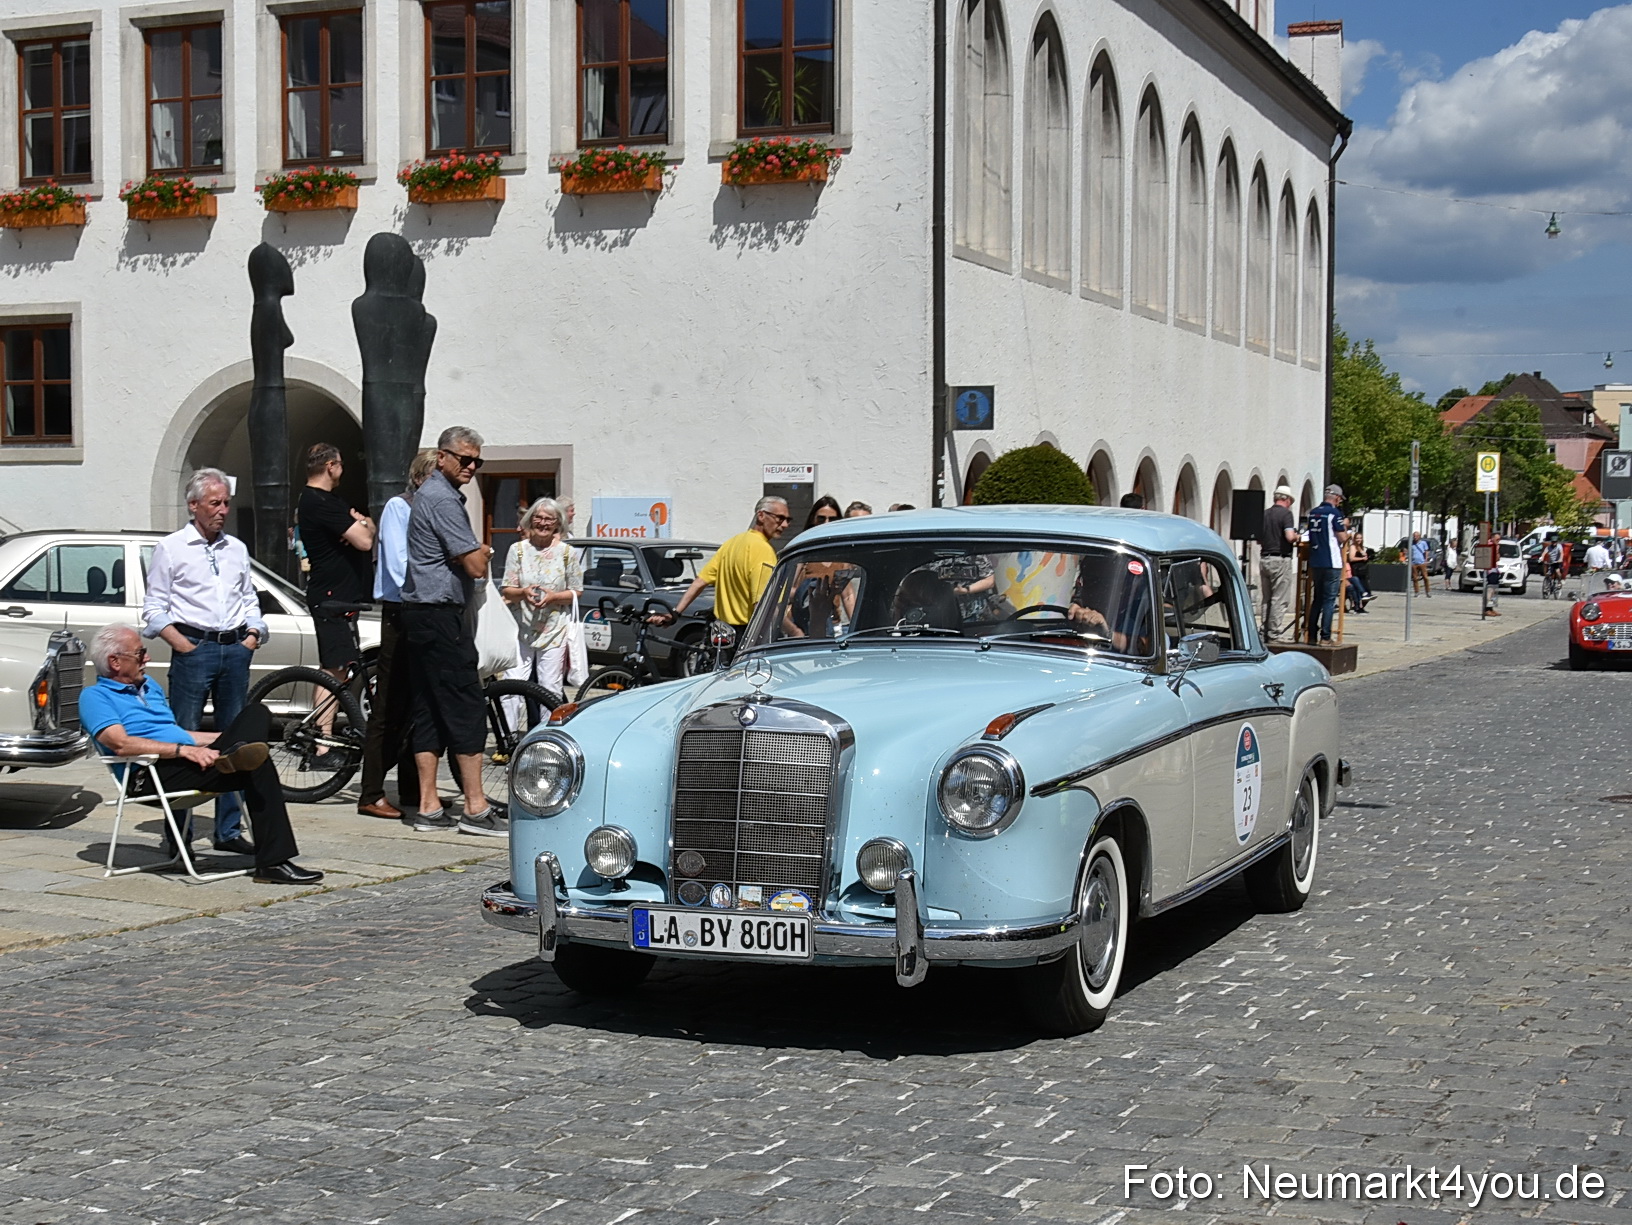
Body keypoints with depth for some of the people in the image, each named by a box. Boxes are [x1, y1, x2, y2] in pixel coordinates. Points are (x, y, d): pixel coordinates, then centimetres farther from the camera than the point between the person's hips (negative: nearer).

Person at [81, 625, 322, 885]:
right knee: (258, 767, -25)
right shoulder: (95, 696, 0)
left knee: (257, 713, -12)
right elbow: (121, 744, -17)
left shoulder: (149, 685, 29)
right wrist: (183, 749, -24)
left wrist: (229, 737, 20)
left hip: (192, 760, 8)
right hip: (154, 774, -8)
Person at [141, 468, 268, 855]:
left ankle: (229, 830, 11)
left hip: (236, 650, 5)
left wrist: (253, 635, 5)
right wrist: (184, 645, -10)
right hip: (193, 649, -5)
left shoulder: (237, 549, 17)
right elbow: (154, 609, 1)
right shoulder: (171, 548, 3)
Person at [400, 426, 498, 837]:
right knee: (465, 707, -8)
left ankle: (427, 807, 11)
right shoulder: (442, 499, -14)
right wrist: (482, 553, 4)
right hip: (440, 615, -11)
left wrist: (475, 553, 7)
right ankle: (476, 809, -7)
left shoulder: (430, 494, 20)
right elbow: (476, 566, -16)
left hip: (422, 615, 11)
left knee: (428, 710, 9)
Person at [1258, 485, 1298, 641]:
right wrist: (1297, 538, 0)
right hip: (1281, 560, -7)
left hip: (1264, 558, 7)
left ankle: (1265, 634, 16)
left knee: (1267, 599, 14)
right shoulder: (1286, 513, -9)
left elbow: (1258, 539, 15)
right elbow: (1290, 536, -21)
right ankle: (1275, 635, -5)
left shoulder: (1264, 514, 11)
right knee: (1280, 600, -3)